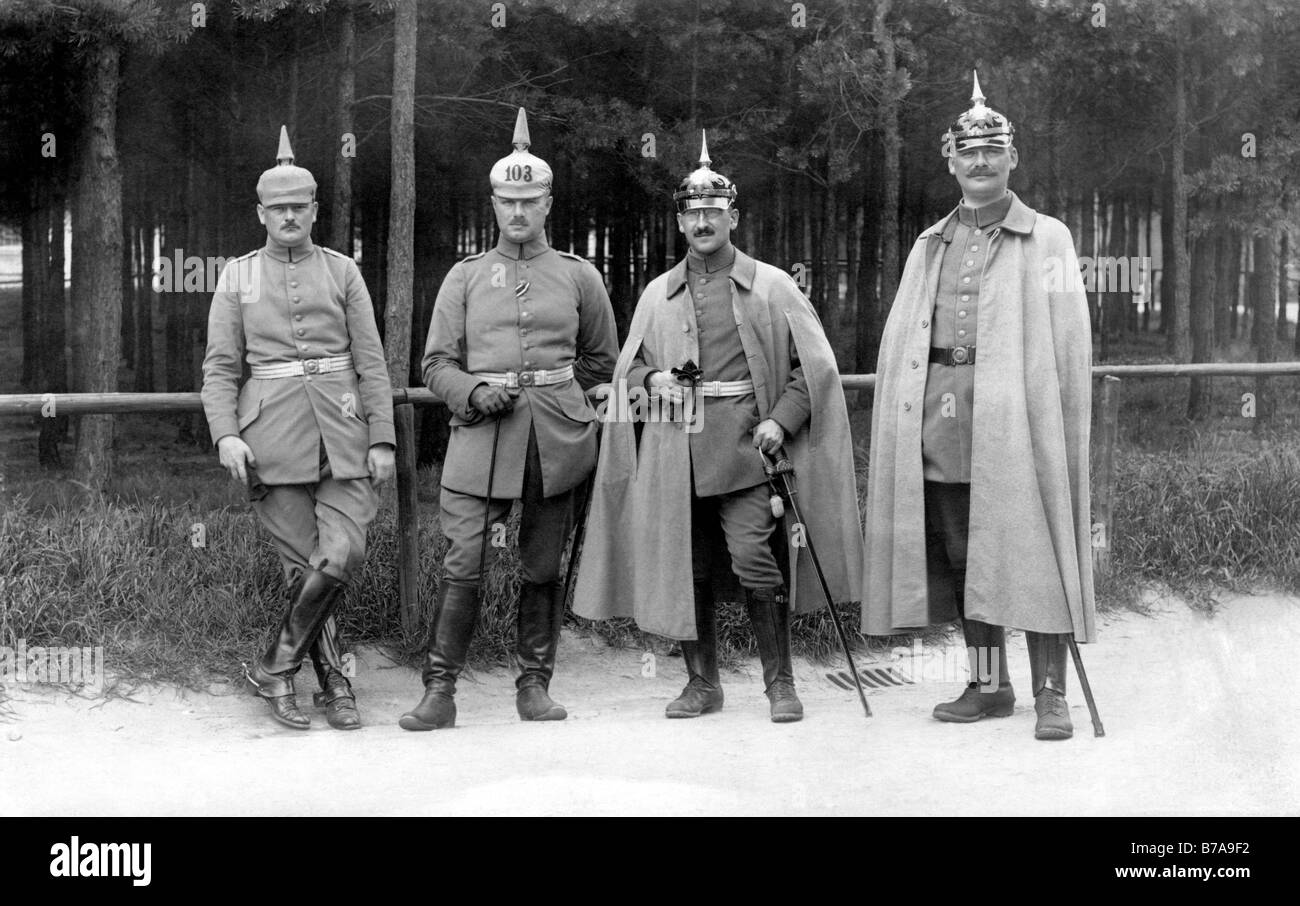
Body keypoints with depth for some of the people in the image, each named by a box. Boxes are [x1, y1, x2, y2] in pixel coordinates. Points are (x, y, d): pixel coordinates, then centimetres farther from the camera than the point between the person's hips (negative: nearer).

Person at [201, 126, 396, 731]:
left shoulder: (342, 272, 11)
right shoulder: (238, 276, 10)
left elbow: (371, 362, 8)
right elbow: (220, 366, 6)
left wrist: (382, 439, 0)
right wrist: (225, 435, -9)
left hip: (342, 430, 1)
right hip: (272, 433, -1)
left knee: (342, 555, -13)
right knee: (306, 562, -4)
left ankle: (275, 668, 3)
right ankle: (333, 683, 12)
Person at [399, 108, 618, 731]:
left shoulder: (579, 276, 10)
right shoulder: (465, 276, 10)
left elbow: (601, 361, 19)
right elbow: (436, 363, 8)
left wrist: (552, 394, 11)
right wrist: (475, 392, -10)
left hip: (556, 440, 1)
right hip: (480, 435, -1)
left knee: (544, 569, 6)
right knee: (461, 566, -8)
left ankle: (535, 685, 17)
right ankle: (439, 691, -2)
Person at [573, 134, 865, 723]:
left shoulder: (771, 286, 6)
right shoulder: (658, 293, 14)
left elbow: (812, 365, 5)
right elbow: (628, 367, 21)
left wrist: (780, 420, -9)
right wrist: (652, 378, -2)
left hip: (746, 448, -3)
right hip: (676, 451, 3)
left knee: (754, 556, -13)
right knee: (686, 568, 4)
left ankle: (780, 681, 0)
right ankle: (702, 682, 18)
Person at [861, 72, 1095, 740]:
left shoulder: (1048, 240, 5)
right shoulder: (929, 247, 18)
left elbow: (1067, 341, -2)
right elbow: (900, 340, 15)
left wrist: (1049, 422, -12)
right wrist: (907, 420, 4)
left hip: (1016, 422, -4)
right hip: (940, 423, 4)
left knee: (1030, 556, -6)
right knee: (958, 557, 7)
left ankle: (1051, 693, -1)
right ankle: (989, 685, 18)